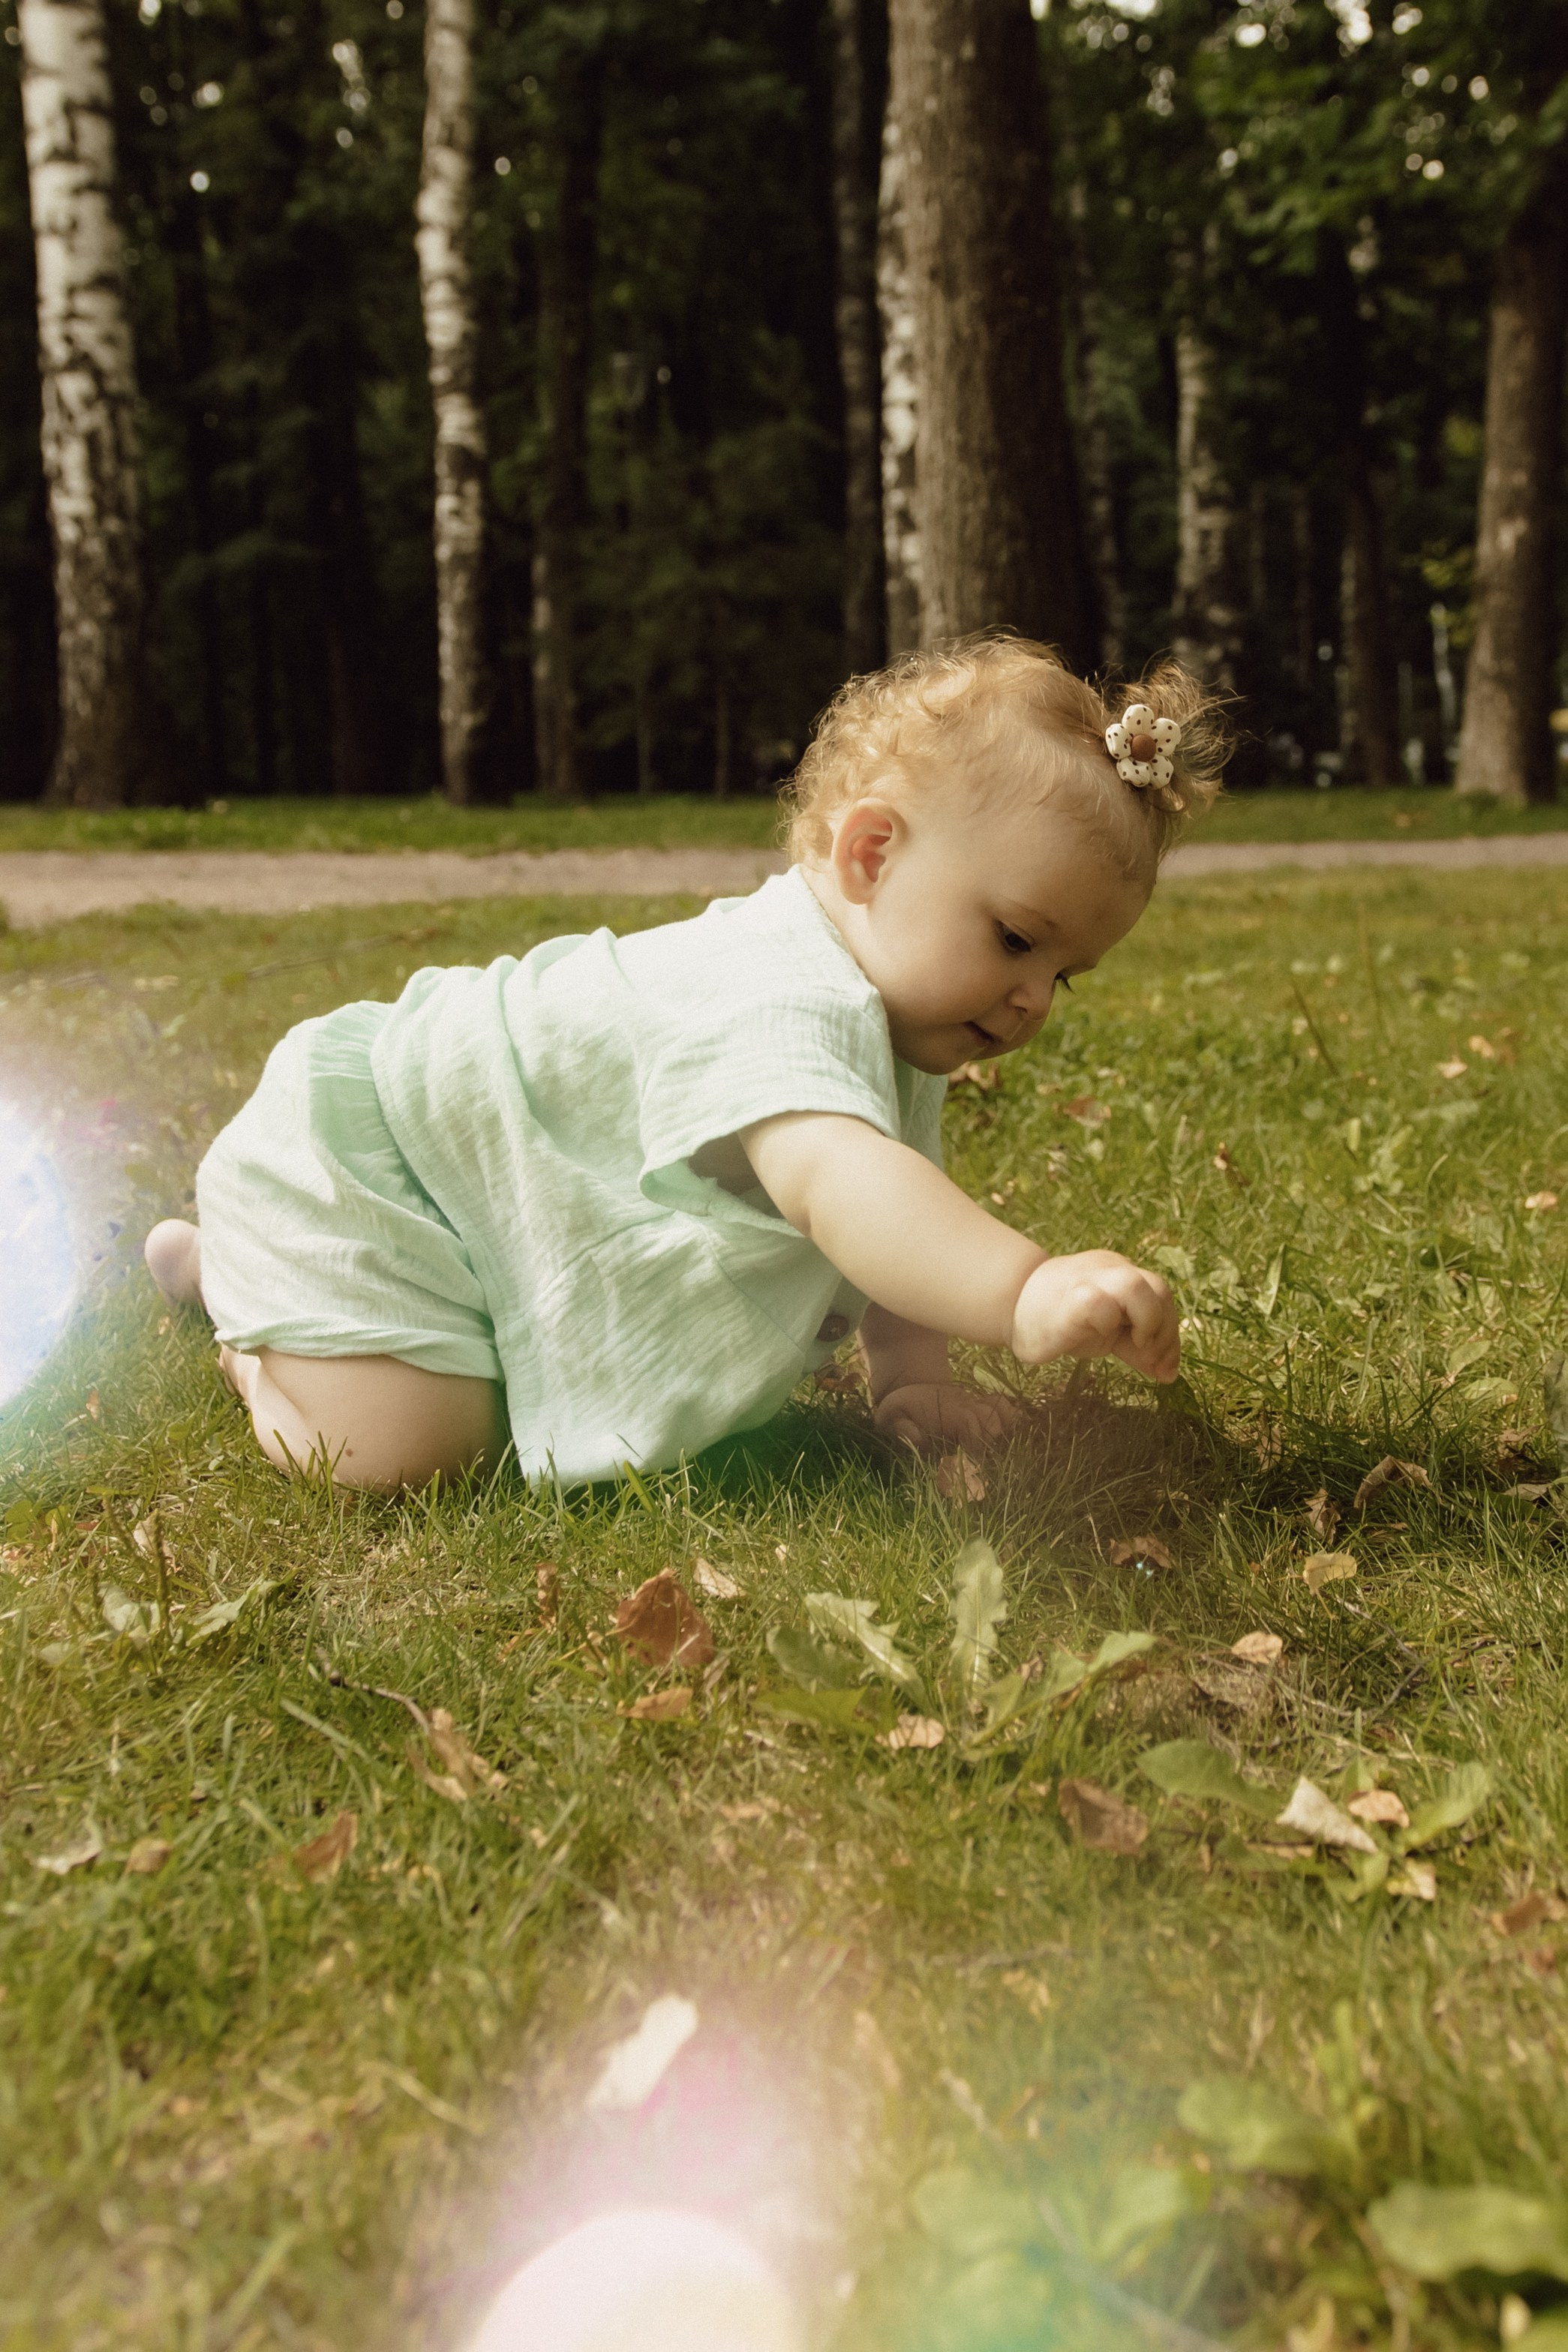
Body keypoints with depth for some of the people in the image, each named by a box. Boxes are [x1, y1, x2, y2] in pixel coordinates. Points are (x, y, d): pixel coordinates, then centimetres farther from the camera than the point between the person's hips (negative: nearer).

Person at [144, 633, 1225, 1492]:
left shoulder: (890, 1019, -2)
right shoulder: (782, 1002, -37)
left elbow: (897, 1219, 6)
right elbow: (833, 1181, -57)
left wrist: (913, 1375, -6)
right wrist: (1025, 1292, -69)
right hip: (348, 1152, -9)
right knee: (401, 1450, -20)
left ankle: (232, 1262, 38)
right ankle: (234, 1289, 10)